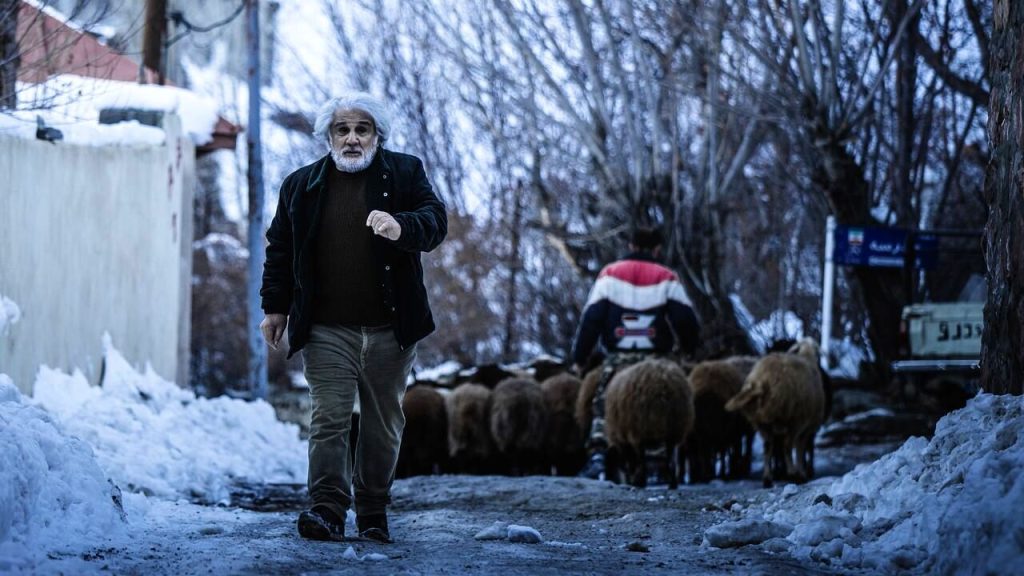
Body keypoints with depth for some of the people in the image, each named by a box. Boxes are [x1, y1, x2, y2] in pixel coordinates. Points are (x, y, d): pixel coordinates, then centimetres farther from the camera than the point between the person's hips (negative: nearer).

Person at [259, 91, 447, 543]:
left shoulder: (405, 173, 6)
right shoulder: (301, 185, 10)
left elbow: (436, 222, -5)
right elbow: (280, 248, 16)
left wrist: (402, 226, -26)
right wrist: (275, 306, 10)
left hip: (389, 330, 0)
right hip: (326, 330, 0)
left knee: (383, 423, 6)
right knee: (328, 419, -10)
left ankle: (373, 513, 16)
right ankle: (328, 510, -15)